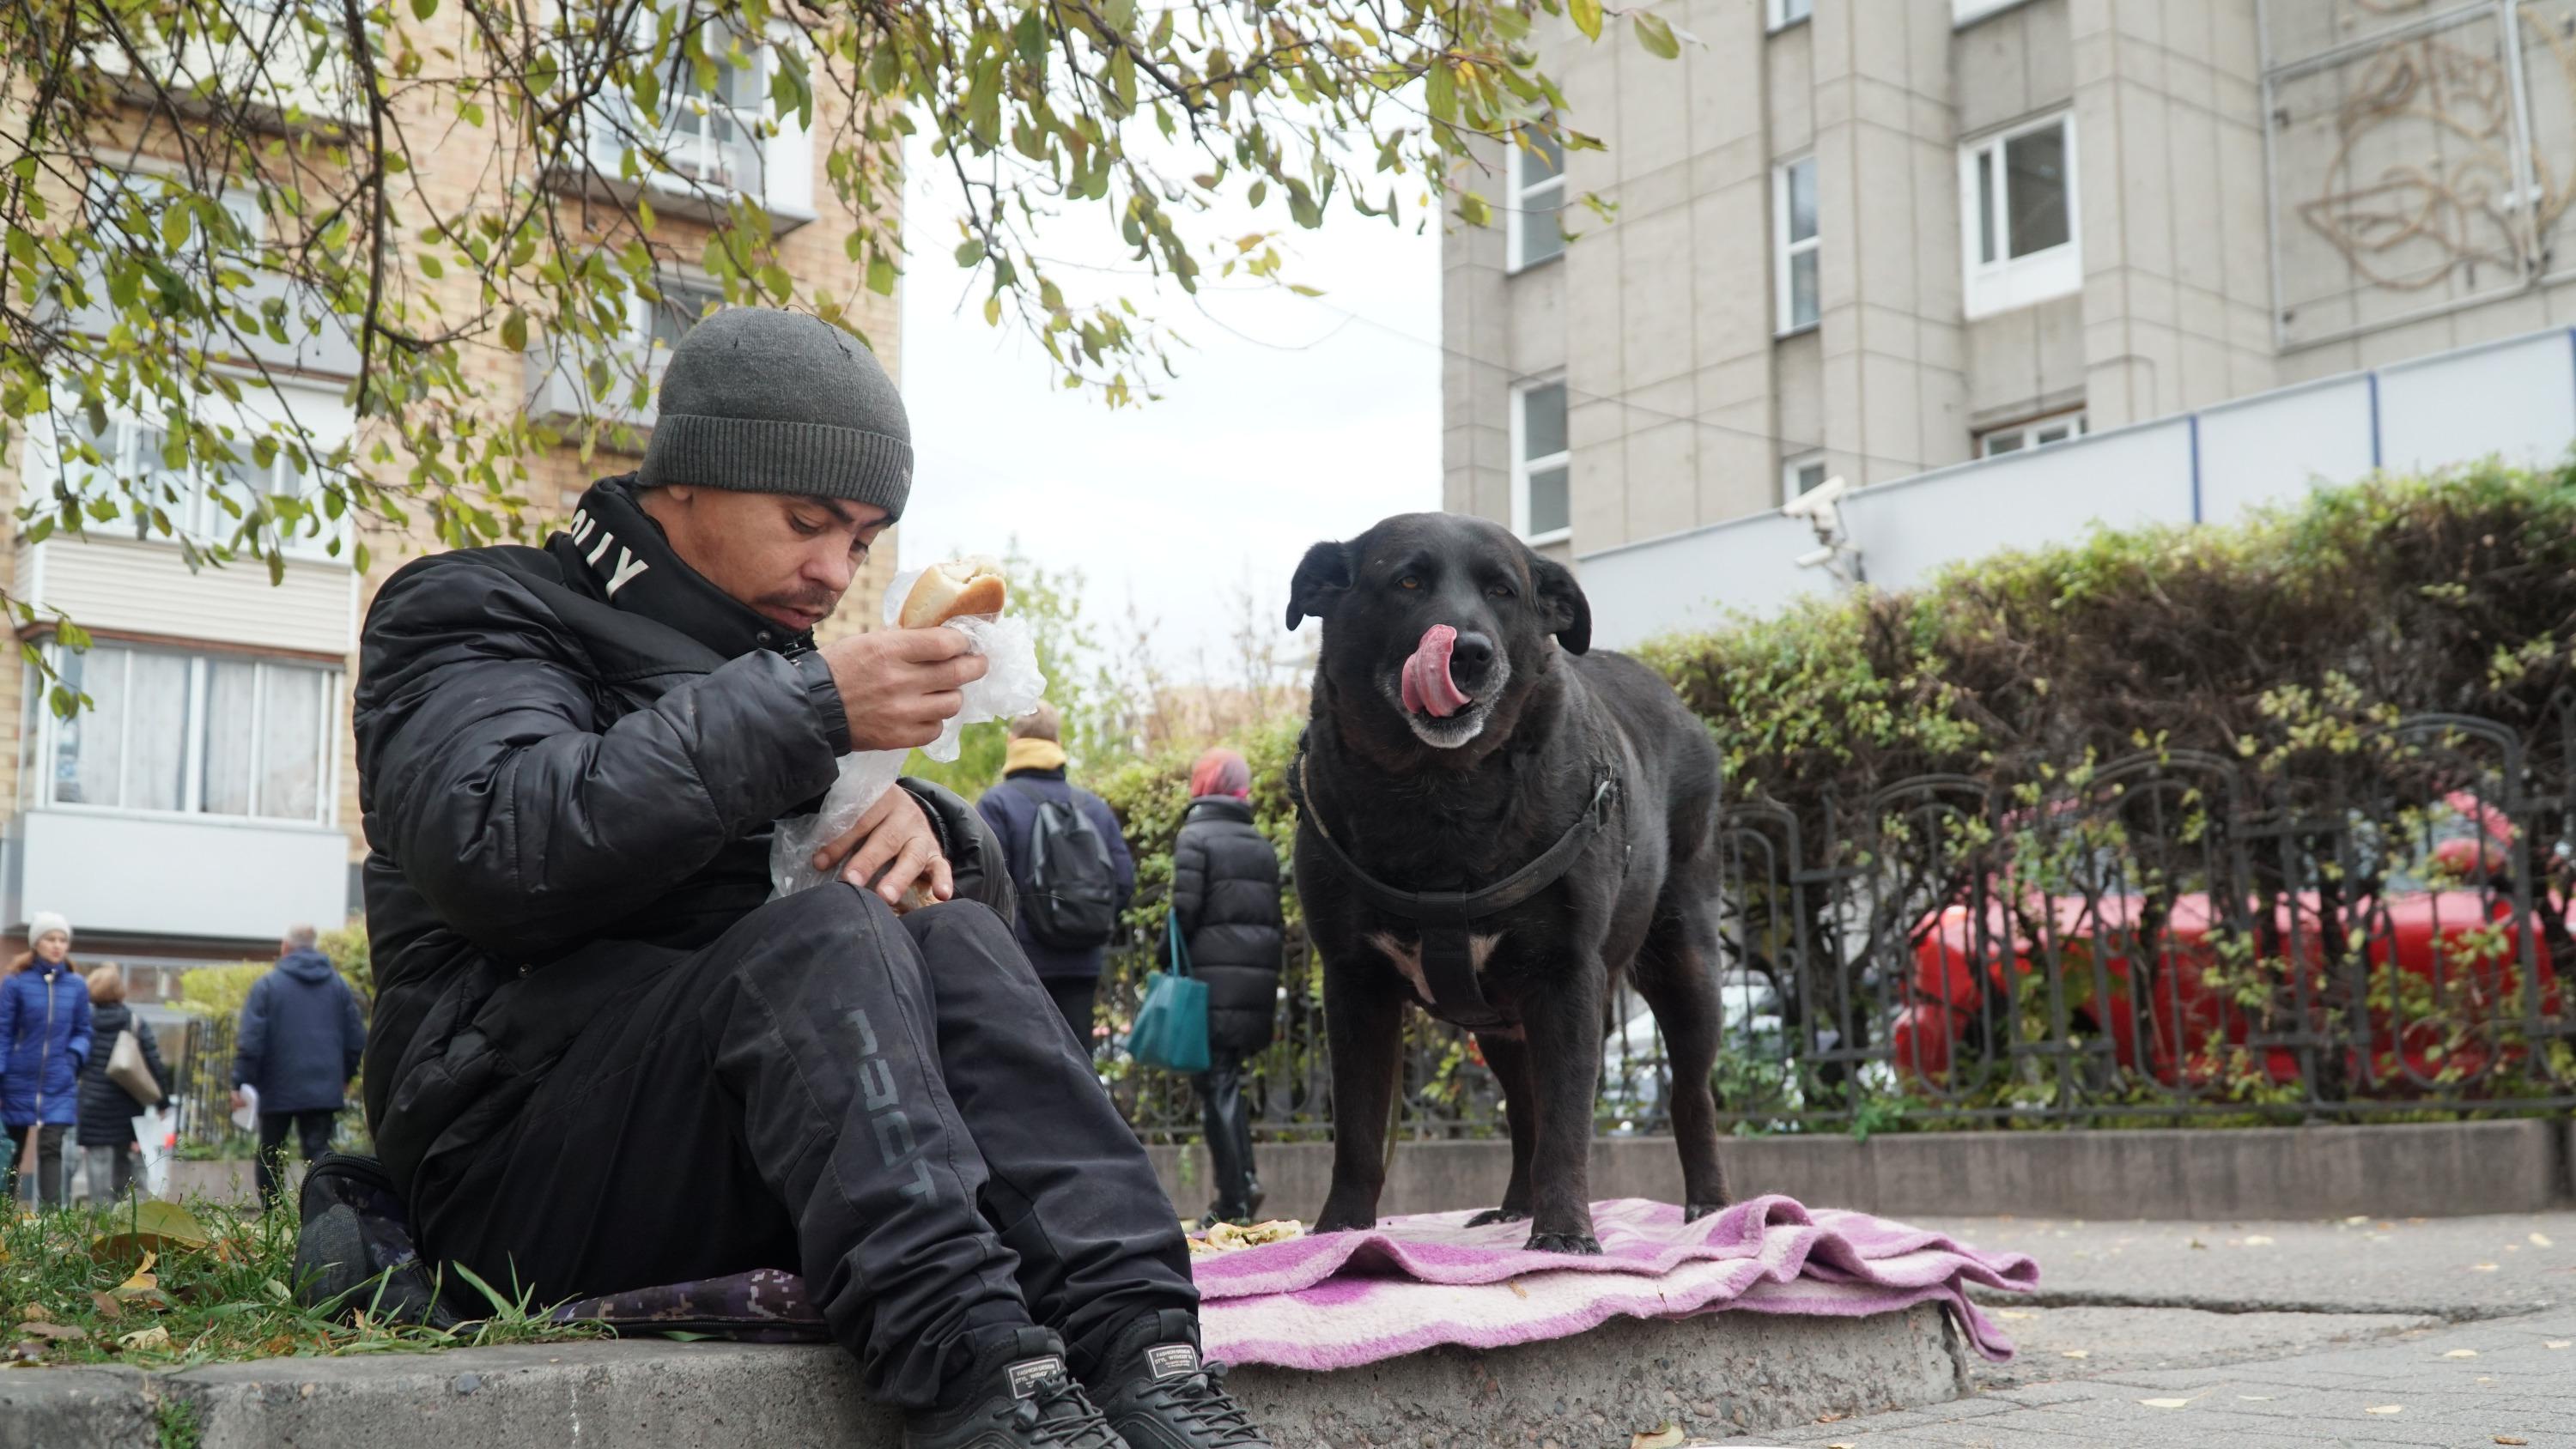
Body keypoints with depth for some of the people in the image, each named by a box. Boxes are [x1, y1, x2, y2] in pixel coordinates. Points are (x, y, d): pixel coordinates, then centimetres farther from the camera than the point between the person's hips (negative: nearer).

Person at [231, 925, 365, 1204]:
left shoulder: (266, 985, -3)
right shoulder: (338, 984, 8)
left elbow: (250, 1042, -10)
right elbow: (357, 1040, 10)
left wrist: (240, 1083, -5)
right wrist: (345, 1076, 22)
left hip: (279, 1088, -2)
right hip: (325, 1090, 2)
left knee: (270, 1156, 13)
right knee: (318, 1150, -2)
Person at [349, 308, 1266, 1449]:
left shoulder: (767, 665, 22)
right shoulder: (473, 615, 1)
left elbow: (970, 886, 16)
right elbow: (500, 849, -21)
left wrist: (919, 823, -9)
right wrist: (808, 714, -24)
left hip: (738, 1169, 6)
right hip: (518, 1171, -6)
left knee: (955, 942, -19)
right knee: (830, 935, -29)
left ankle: (1136, 1348, -35)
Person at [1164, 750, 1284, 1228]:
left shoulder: (1195, 837, -5)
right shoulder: (1262, 845, 13)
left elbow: (1185, 910, -12)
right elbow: (1276, 914, 12)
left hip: (1213, 975, -6)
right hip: (1260, 977, 6)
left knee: (1217, 1084, -1)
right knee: (1229, 1080, 17)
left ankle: (1234, 1200, -3)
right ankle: (1243, 1176, 4)